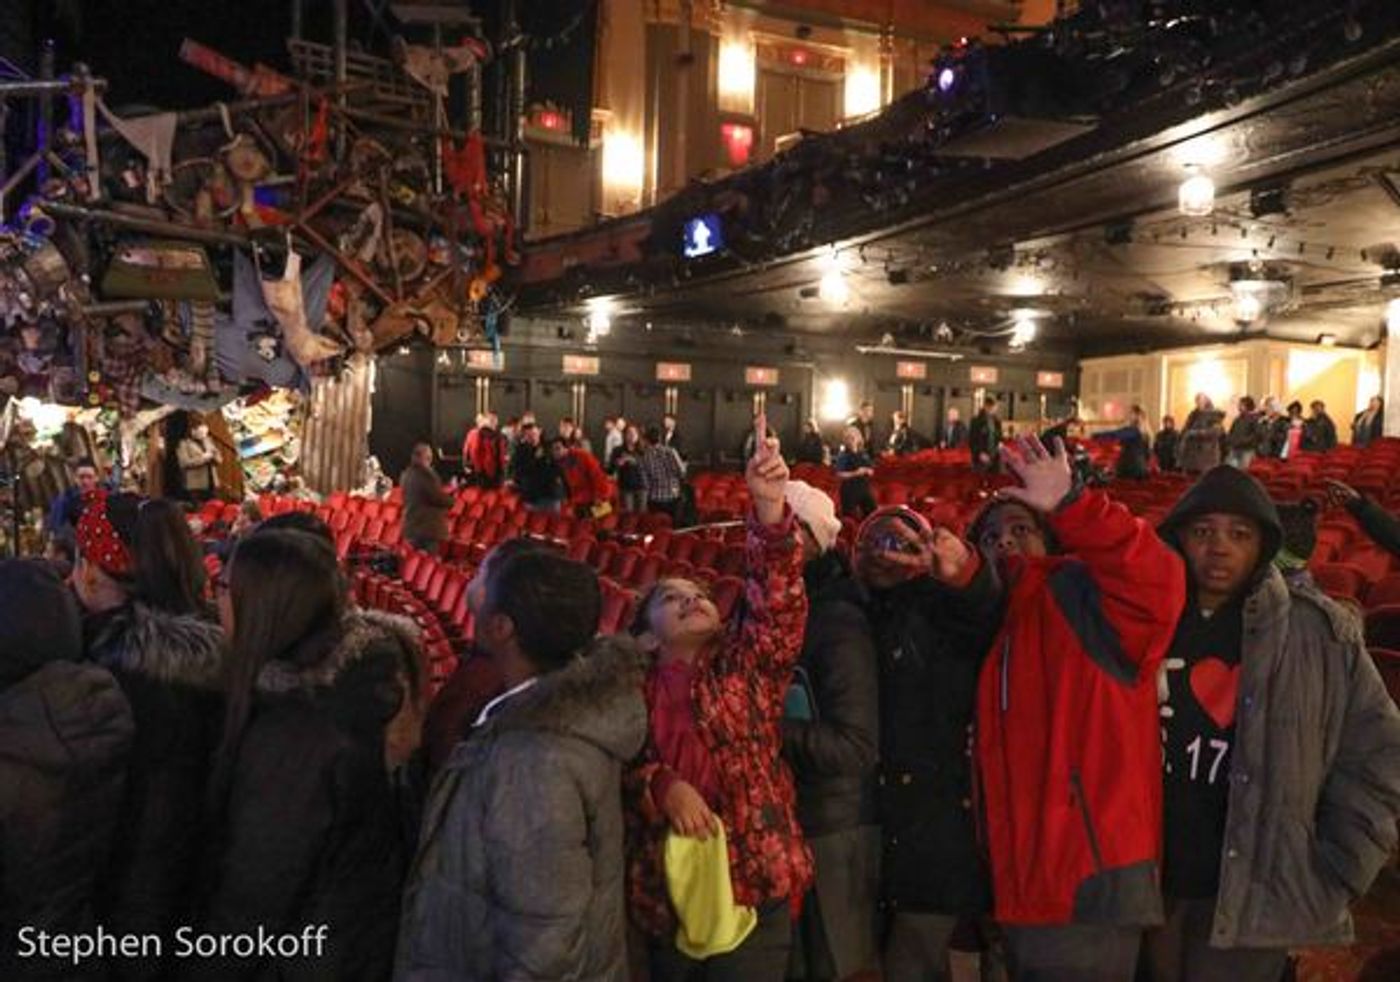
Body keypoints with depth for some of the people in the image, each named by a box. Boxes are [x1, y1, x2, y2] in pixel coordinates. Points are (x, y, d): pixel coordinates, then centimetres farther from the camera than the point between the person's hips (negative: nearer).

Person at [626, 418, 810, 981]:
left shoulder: (746, 664, 5)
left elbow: (777, 599, -11)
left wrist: (770, 508, -25)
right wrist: (664, 787, -20)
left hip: (754, 891, -1)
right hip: (661, 897, 1)